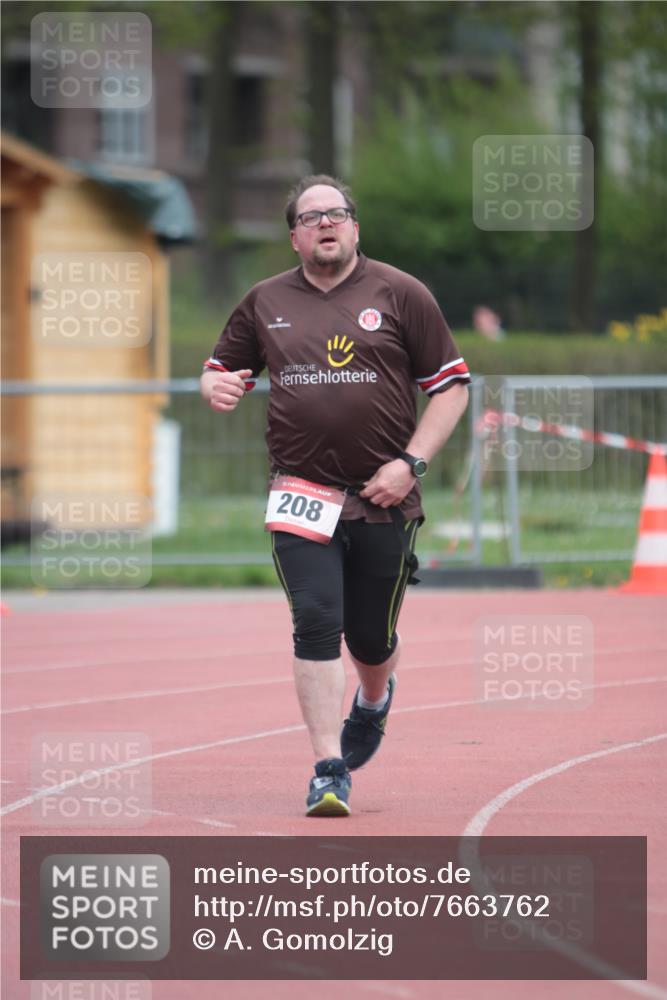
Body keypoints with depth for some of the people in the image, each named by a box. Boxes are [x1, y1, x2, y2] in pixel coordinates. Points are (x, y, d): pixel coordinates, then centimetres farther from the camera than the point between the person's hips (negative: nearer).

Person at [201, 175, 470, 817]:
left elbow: (451, 385, 3)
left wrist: (410, 462, -8)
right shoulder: (265, 303, 8)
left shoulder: (399, 294, 1)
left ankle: (373, 702, 44)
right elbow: (221, 368, 20)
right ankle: (330, 772, -11)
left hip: (383, 499, -1)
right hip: (302, 494, 1)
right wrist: (217, 387, -6)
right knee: (316, 624, -14)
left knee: (371, 637, 8)